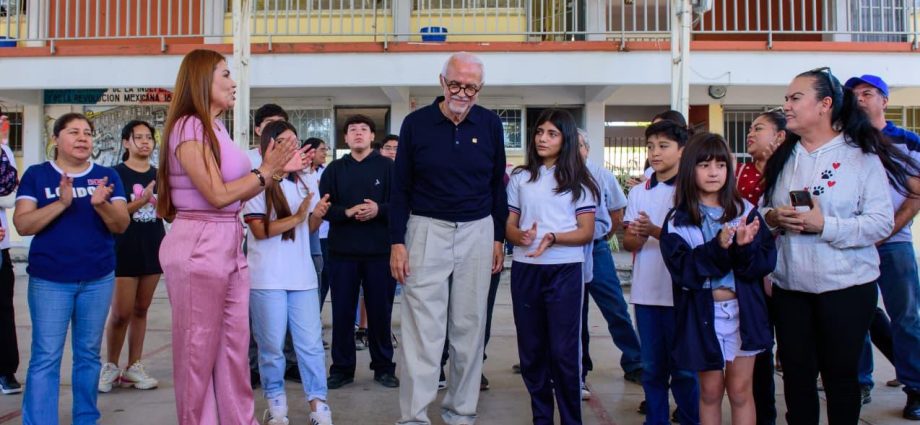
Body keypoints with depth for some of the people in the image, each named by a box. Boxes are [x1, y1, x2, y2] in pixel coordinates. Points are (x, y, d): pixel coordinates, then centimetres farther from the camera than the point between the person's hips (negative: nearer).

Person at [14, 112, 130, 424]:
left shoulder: (107, 176, 5)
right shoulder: (36, 174, 1)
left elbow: (121, 225, -1)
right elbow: (22, 224, -7)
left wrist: (102, 205, -22)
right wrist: (61, 203, -22)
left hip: (98, 279, 2)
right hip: (49, 280, -2)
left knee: (89, 353, 11)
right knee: (46, 357, -2)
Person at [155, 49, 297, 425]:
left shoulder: (217, 128, 15)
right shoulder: (189, 127, -11)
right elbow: (218, 195, -16)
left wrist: (272, 172, 6)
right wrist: (265, 171, -7)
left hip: (229, 244, 9)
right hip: (199, 246, -9)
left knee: (235, 345, 11)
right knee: (198, 350, 3)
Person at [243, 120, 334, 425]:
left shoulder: (302, 183, 13)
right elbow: (259, 230, -11)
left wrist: (317, 215, -3)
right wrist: (295, 218, -16)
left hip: (301, 274, 5)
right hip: (267, 277, -4)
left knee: (311, 342, 3)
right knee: (271, 344, 5)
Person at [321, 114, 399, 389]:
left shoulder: (387, 166, 4)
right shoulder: (334, 169, 10)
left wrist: (379, 210, -20)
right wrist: (347, 212, -16)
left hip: (380, 251, -1)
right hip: (342, 252, 2)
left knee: (380, 312, 6)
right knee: (342, 312, 5)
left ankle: (383, 367, 19)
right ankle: (342, 368, 17)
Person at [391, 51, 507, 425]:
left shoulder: (490, 124, 3)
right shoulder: (416, 123, -2)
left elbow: (497, 184, 10)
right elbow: (400, 187, 1)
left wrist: (499, 239, 8)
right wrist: (397, 243, -5)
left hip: (478, 231, 2)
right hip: (427, 229, -2)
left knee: (470, 326, 8)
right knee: (422, 326, -4)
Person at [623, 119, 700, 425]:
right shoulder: (638, 193, 10)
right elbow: (628, 244, 7)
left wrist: (655, 231, -22)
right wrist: (636, 237, -16)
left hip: (680, 292, -4)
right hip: (646, 292, 4)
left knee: (684, 367, 4)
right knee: (653, 367, 12)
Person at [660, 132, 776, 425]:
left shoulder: (745, 211, 3)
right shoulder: (678, 221, -2)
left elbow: (766, 261, -3)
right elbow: (682, 269, -14)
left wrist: (745, 247, -23)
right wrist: (718, 248, -26)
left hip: (742, 310, 1)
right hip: (703, 313, -1)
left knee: (740, 390, 8)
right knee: (710, 390, 11)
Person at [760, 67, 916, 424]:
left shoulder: (861, 157, -6)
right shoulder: (782, 159, 10)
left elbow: (882, 222, -14)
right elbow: (762, 209, 14)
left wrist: (824, 226, -24)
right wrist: (772, 218, -9)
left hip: (847, 286, -4)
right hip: (789, 286, 4)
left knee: (841, 373, 9)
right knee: (796, 374, 10)